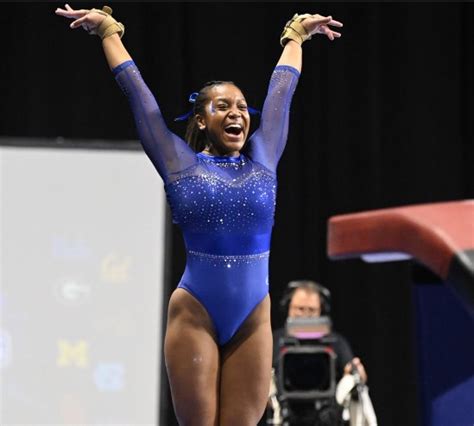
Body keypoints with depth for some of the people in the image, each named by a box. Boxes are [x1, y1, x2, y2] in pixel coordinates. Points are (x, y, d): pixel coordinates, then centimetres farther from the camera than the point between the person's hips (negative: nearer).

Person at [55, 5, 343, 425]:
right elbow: (136, 89, 9)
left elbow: (282, 89, 21)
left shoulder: (262, 158, 9)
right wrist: (109, 30, 17)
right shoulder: (180, 164, 2)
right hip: (195, 314, -2)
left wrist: (296, 35, 32)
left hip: (253, 318, 3)